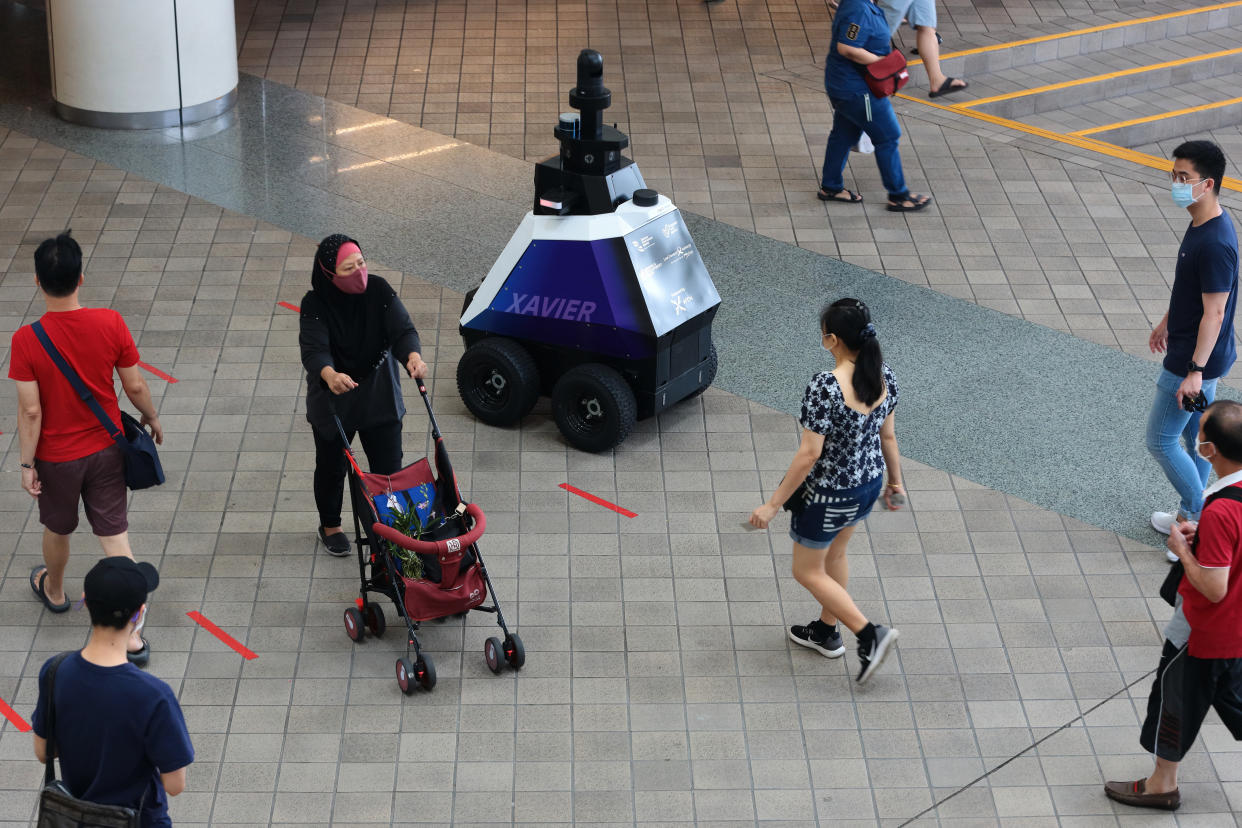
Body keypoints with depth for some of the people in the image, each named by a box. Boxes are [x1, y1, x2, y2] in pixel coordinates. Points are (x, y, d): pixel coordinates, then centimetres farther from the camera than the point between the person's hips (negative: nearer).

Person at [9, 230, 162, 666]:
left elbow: (30, 411, -19)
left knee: (58, 530, 25)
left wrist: (27, 463, -6)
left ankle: (53, 590, 54)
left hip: (56, 457, -1)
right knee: (115, 536, 9)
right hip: (106, 449, 1)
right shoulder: (110, 324, -17)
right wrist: (152, 418, 13)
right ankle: (132, 635, 10)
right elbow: (135, 387, -7)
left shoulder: (27, 340, -24)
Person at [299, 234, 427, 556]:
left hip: (380, 396, 2)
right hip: (332, 400, -2)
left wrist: (413, 356, -42)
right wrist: (329, 375, -55)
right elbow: (314, 349, -32)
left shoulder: (379, 290, -14)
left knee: (389, 466, 7)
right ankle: (330, 525, 42)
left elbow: (402, 329, -20)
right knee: (331, 467, 17)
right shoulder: (315, 304, -21)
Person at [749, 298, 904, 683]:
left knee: (808, 571, 14)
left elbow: (810, 454, -26)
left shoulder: (825, 387, -30)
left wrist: (774, 503, -17)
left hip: (829, 496, -8)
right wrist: (895, 481, 20)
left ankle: (870, 634, 9)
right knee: (834, 554, 29)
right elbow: (887, 435, 4)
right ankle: (826, 632, 46)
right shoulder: (884, 377, -9)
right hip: (869, 484, 8)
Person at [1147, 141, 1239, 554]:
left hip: (1196, 360, -10)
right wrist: (1167, 322, 28)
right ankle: (1191, 514, 34)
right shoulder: (1201, 224, 2)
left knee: (1160, 440, 2)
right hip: (1195, 353, 10)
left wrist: (1194, 372, -26)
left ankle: (1201, 519, 12)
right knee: (1196, 435, 20)